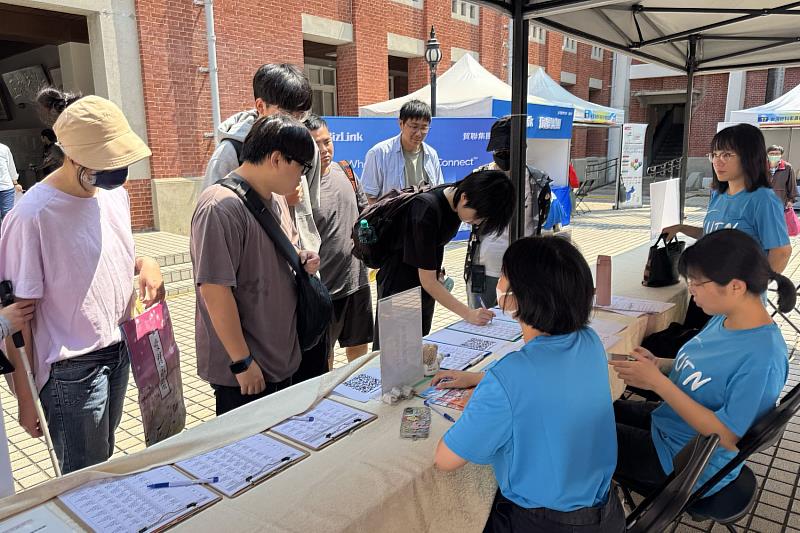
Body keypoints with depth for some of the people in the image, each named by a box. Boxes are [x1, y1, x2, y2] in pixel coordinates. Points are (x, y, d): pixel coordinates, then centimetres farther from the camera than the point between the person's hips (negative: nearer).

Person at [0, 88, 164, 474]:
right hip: (71, 370, -6)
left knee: (104, 461, 24)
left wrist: (145, 264, -6)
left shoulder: (114, 194, 0)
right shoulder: (33, 216, -21)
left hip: (118, 352, 7)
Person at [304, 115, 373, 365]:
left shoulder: (345, 171, 3)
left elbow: (365, 210, 18)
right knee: (323, 354, 12)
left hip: (357, 279, 6)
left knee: (359, 344, 22)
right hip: (322, 286, -6)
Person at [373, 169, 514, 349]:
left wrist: (436, 270, -1)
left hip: (424, 287, 8)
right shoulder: (428, 211, -30)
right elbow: (427, 281, -26)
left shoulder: (455, 196, -7)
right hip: (399, 285, -7)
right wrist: (468, 314, -26)